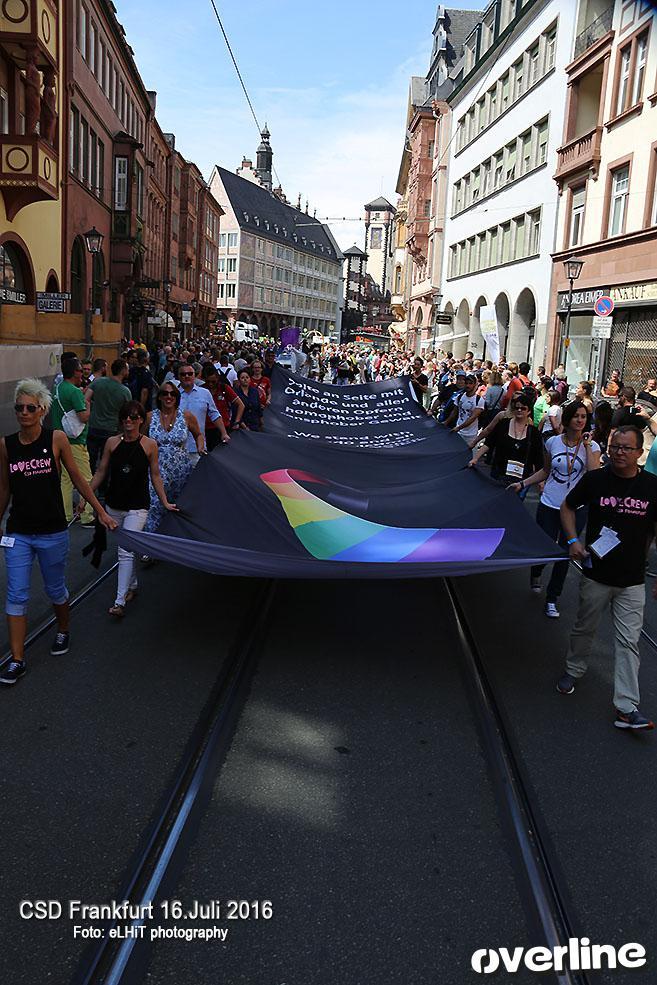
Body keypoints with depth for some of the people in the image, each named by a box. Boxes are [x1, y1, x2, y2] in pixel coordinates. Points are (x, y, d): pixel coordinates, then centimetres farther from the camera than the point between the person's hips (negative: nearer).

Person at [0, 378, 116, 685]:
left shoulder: (56, 439, -7)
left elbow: (78, 479, 0)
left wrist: (101, 513, 2)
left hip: (52, 532, -2)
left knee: (55, 590, 15)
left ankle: (63, 631, 43)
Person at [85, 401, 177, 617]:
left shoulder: (149, 445, -4)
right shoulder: (112, 443, 1)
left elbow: (155, 476, 4)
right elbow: (100, 472, 6)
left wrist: (165, 502, 4)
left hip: (137, 506, -3)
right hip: (114, 505, 3)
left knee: (126, 551, -11)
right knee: (125, 548, 15)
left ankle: (120, 602, -8)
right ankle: (132, 586, 36)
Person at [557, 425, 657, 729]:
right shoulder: (595, 480, -6)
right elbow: (568, 507, 10)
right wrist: (573, 540, -5)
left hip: (632, 581, 0)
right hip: (596, 575, 1)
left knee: (628, 642, -1)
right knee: (585, 628, 17)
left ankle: (627, 709, 3)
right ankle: (574, 670, 43)